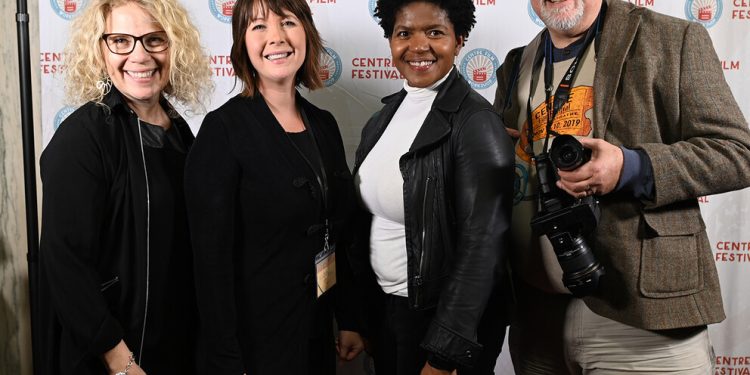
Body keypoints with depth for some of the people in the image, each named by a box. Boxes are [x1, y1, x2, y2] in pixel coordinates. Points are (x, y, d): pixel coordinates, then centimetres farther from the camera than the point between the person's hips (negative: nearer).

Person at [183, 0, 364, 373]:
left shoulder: (324, 124, 4)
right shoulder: (223, 129, -15)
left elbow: (337, 237, 10)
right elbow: (212, 258, -17)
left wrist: (348, 320, 10)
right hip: (254, 338, -6)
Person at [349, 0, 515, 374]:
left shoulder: (475, 122, -17)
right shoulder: (387, 114, 4)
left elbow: (483, 244, -21)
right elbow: (371, 216, 9)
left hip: (442, 318, -6)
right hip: (382, 309, 7)